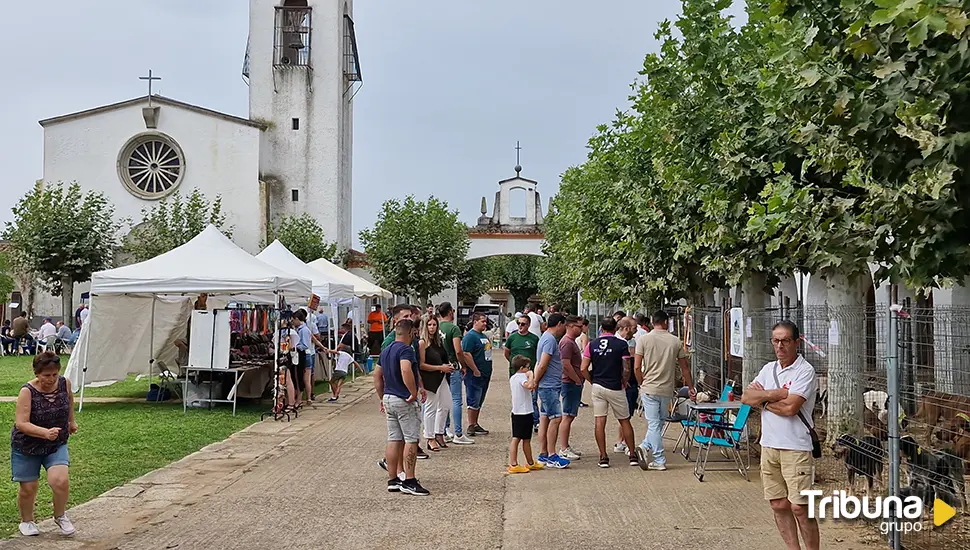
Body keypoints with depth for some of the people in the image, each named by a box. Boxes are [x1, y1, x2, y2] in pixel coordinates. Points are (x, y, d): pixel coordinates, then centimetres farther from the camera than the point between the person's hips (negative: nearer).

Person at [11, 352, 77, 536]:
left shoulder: (64, 383, -11)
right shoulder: (27, 391, -22)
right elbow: (21, 423, -28)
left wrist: (71, 421, 23)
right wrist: (45, 432, -42)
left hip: (57, 445, 2)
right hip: (27, 446, -2)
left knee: (60, 481, -17)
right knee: (28, 488, 6)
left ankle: (60, 516, 11)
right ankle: (27, 521, 36)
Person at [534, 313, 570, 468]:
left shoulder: (548, 338, 18)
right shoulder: (550, 340, -16)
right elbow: (542, 365, -20)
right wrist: (536, 382, -10)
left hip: (549, 386, 11)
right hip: (549, 386, -11)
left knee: (545, 419, 11)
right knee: (556, 418, -10)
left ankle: (543, 454, 16)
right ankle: (551, 456, -8)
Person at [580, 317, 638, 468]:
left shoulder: (592, 344, 1)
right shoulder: (621, 344, -7)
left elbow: (583, 369, -2)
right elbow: (626, 369, -11)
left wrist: (593, 381, 12)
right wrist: (624, 383, 6)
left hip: (598, 387, 2)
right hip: (616, 388, -2)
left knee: (600, 422, 4)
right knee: (625, 421, 11)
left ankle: (603, 457, 4)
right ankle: (632, 455, 15)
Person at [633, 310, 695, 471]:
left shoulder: (643, 339, -5)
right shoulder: (676, 341, 1)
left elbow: (637, 367, -8)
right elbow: (684, 367, 6)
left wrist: (642, 384, 8)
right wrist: (690, 387, 17)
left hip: (649, 389, -2)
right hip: (667, 390, 2)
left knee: (654, 424, 1)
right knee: (658, 423, 17)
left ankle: (659, 461, -2)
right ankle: (646, 446, 7)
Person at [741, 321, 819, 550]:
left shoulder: (805, 371, -9)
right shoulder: (769, 369, 13)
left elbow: (790, 408, -20)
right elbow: (746, 397, 2)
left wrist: (764, 398, -4)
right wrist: (776, 394, -12)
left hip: (796, 447, -7)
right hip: (769, 445, 7)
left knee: (799, 508, -6)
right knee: (778, 505, 11)